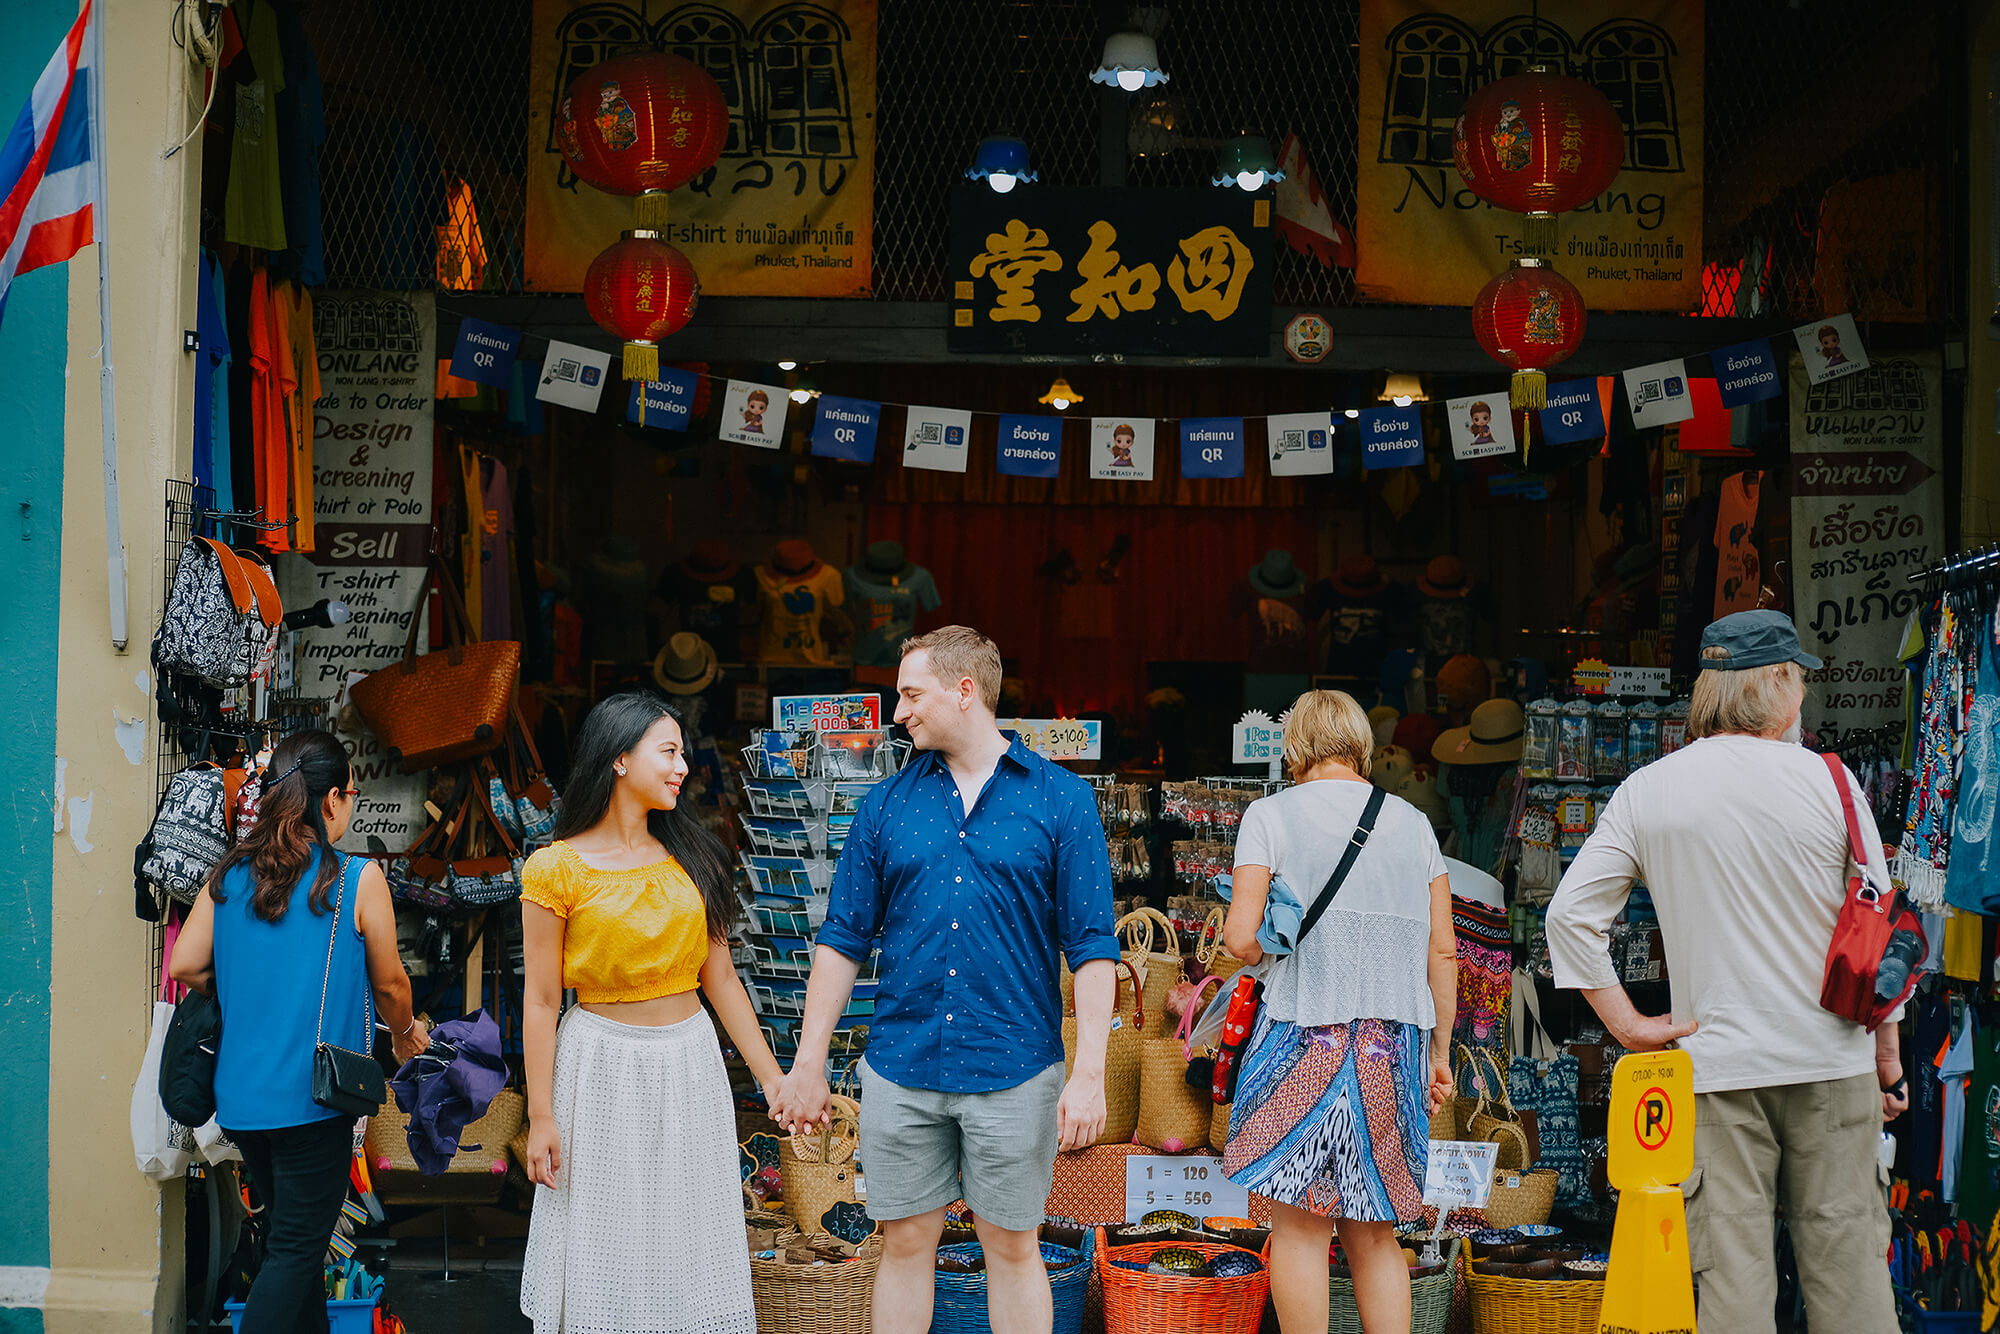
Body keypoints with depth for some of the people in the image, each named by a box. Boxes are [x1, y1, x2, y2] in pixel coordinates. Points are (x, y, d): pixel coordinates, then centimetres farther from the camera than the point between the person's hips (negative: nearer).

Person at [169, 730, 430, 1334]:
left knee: (293, 1231, 21)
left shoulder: (229, 875, 2)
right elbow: (388, 982, -2)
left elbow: (184, 966, 0)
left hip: (240, 1096, 6)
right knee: (295, 1249, 0)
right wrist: (405, 1034, 19)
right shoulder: (358, 879, -10)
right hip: (313, 1098, -5)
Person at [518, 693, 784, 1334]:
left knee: (689, 1245, 9)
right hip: (603, 1068, -4)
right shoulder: (558, 868, -8)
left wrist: (771, 1078, 6)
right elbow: (541, 1000, -7)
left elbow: (720, 978, 9)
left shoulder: (690, 858, 6)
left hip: (689, 1064, 4)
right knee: (609, 1252, 5)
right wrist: (540, 1116, -8)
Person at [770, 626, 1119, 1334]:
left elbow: (1092, 945, -4)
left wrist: (1090, 1073, -10)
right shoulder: (887, 804, 6)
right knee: (905, 1245, 9)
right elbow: (843, 938, 9)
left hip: (1014, 1070, -2)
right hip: (901, 1071, 3)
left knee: (1013, 1249, 6)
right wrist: (809, 1063, 5)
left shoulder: (1060, 798, -2)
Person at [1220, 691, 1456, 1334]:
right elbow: (1443, 949, 10)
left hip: (1306, 1036, -4)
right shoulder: (1412, 822, 11)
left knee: (1300, 1224, 1)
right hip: (1394, 1046, 4)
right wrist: (1440, 1052, 17)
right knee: (1372, 1231, 11)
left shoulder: (1270, 814, 0)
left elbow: (1240, 938, -8)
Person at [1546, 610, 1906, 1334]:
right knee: (1846, 1257, 6)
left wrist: (1627, 1024, 2)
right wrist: (1886, 1050, 10)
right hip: (1831, 1060, 0)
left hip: (1715, 1064, 1)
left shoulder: (1644, 792, 0)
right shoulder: (1826, 780, -3)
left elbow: (1570, 915, -3)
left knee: (1732, 1264, 2)